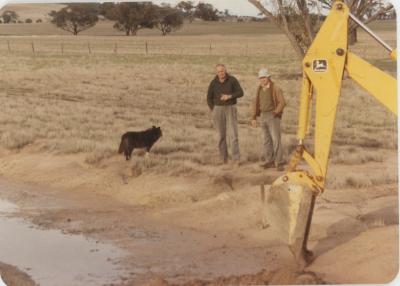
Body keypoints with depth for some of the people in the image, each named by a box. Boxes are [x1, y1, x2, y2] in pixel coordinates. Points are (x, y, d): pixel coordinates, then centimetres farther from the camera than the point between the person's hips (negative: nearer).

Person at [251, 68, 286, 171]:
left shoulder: (275, 89, -10)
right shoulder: (260, 90, 10)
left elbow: (282, 103, -15)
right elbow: (256, 104, 14)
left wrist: (275, 113, -25)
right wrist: (254, 118, 8)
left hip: (273, 116, -6)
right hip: (263, 116, 7)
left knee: (276, 139, -11)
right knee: (267, 140, 9)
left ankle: (279, 163, -9)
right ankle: (270, 161, 15)